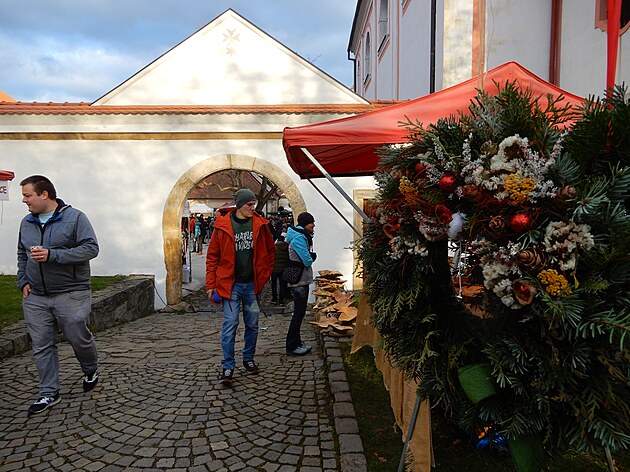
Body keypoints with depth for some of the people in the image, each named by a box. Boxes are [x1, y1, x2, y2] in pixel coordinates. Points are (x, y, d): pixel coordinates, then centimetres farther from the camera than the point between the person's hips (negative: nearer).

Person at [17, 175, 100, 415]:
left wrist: (52, 255, -22)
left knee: (78, 338, 5)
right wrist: (23, 281, 7)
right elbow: (21, 255, 21)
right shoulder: (26, 222, 10)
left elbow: (91, 248, -16)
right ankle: (49, 393, 20)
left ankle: (91, 371, 34)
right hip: (35, 297, 5)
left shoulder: (75, 217, -8)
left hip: (71, 295, -5)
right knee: (41, 346, 7)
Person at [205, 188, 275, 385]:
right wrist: (211, 284, -4)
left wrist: (265, 274, 8)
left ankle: (248, 359, 30)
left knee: (252, 324, 13)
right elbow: (212, 256, -1)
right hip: (230, 284, -3)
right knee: (230, 325, -3)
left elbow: (270, 250, 13)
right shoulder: (223, 226, -6)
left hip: (252, 284, 3)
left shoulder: (260, 224, 1)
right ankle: (227, 367, 7)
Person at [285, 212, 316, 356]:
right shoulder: (299, 238, -19)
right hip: (299, 281, -10)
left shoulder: (303, 236, 14)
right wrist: (312, 257, -1)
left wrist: (310, 257, -7)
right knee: (298, 313, -2)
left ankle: (297, 343, 26)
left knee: (299, 313, 16)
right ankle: (291, 347, 7)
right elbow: (308, 261, -21)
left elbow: (309, 258, 14)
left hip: (302, 280, 10)